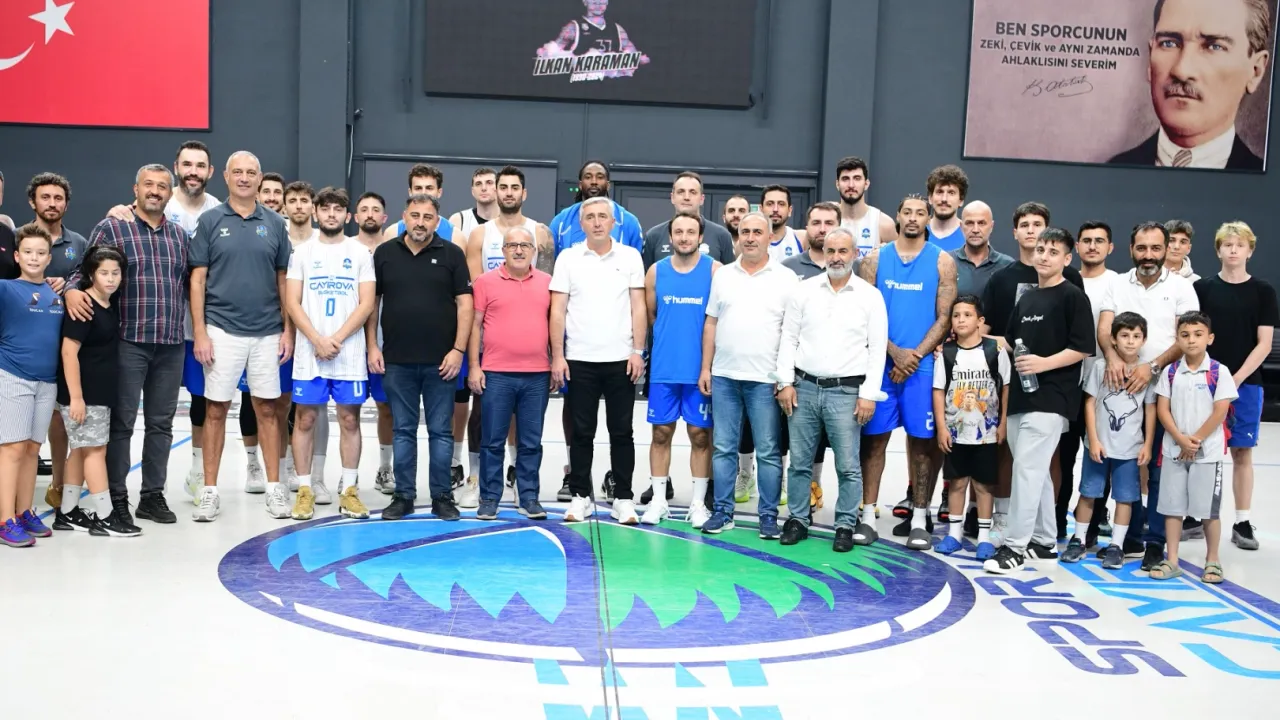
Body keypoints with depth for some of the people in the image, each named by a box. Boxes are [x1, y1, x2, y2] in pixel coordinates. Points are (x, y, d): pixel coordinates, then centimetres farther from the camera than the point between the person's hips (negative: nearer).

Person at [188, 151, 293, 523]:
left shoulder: (274, 224, 6)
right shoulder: (210, 221, 0)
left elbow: (283, 280, 9)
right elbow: (198, 280, -1)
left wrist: (288, 329, 3)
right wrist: (200, 332, -8)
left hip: (267, 333, 2)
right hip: (222, 331, -2)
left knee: (268, 409, 8)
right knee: (215, 409, 4)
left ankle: (274, 486, 16)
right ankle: (209, 490, 12)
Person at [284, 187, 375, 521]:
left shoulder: (361, 253, 6)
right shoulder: (302, 252, 6)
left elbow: (366, 304, -1)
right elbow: (292, 303, 0)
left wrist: (337, 339, -11)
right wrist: (317, 340, -11)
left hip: (349, 352, 0)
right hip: (308, 351, 0)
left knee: (349, 419, 3)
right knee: (305, 419, 3)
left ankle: (349, 490, 10)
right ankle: (305, 489, 11)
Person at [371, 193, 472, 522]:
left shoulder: (452, 254, 1)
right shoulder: (384, 253, 7)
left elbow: (464, 304, -2)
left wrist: (458, 350, -9)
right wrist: (372, 346, 2)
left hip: (440, 361, -1)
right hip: (397, 361, 2)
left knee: (440, 431, 5)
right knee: (403, 431, 8)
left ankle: (441, 496, 13)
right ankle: (403, 495, 16)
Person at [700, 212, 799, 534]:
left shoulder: (786, 278, 1)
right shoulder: (723, 275, 10)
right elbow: (711, 324, 12)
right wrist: (705, 368, 6)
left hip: (765, 379, -3)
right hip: (724, 376, 3)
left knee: (768, 452, 2)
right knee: (723, 447, 7)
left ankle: (768, 516, 10)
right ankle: (722, 511, 15)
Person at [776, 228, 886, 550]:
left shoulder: (870, 296, 2)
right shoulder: (804, 290, 6)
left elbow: (877, 349, 0)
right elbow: (788, 339, 7)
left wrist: (869, 394, -6)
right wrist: (785, 382, 0)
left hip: (846, 392, -2)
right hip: (804, 387, 2)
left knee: (848, 465, 0)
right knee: (799, 461, 8)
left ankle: (846, 526, 12)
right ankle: (798, 519, 20)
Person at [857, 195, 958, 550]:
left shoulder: (943, 262, 4)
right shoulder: (875, 259, 6)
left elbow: (944, 318, 0)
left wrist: (915, 356, -10)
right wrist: (895, 352, -9)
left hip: (922, 365, -1)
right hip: (881, 361, 1)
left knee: (922, 440, 1)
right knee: (874, 437, 3)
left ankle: (919, 521, 9)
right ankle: (868, 515, 10)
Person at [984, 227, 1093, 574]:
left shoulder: (1073, 297, -4)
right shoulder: (1026, 298, 18)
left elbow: (1083, 348, -11)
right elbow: (1011, 341, 27)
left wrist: (1044, 363, -21)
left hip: (1050, 398, -8)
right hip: (1020, 395, 8)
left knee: (1027, 468, -11)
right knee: (1035, 471, 13)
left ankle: (1015, 546, -7)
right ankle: (1044, 541, 23)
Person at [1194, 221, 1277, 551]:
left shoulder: (1262, 291, 2)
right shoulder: (1202, 288, 3)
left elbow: (1264, 344, -2)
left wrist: (1237, 379, -11)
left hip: (1246, 384, 0)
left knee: (1242, 452, 4)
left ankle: (1242, 522, 12)